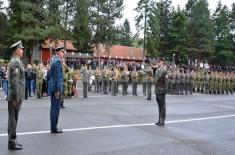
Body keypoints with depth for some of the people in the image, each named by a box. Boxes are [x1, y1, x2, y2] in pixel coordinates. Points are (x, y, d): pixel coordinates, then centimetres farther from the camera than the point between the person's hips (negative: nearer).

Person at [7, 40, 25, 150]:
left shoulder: (15, 61, 15)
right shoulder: (16, 62, -16)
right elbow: (15, 81, -21)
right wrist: (16, 98, -20)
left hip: (15, 96, 10)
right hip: (15, 96, -10)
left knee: (13, 119, 15)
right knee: (13, 119, -1)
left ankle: (12, 141, 25)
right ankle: (12, 143, 8)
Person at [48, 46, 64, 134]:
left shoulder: (54, 61, 15)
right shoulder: (58, 61, -14)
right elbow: (57, 77, -19)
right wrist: (57, 90, -20)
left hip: (52, 87, 10)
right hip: (56, 88, -10)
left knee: (53, 108, 13)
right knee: (56, 108, -3)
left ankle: (53, 127, 20)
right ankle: (54, 128, 3)